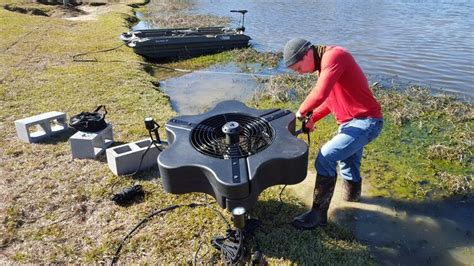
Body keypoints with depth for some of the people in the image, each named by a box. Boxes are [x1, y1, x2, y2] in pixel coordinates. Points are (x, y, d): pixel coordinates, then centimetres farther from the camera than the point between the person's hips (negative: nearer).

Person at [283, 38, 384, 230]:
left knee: (325, 158, -17)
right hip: (350, 122, 10)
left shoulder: (334, 56, -20)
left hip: (366, 122, -10)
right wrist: (313, 118, 5)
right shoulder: (323, 65, 11)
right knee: (347, 161, 25)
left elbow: (320, 93, -32)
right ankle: (352, 193, 52)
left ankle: (319, 214, -6)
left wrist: (302, 111, -15)